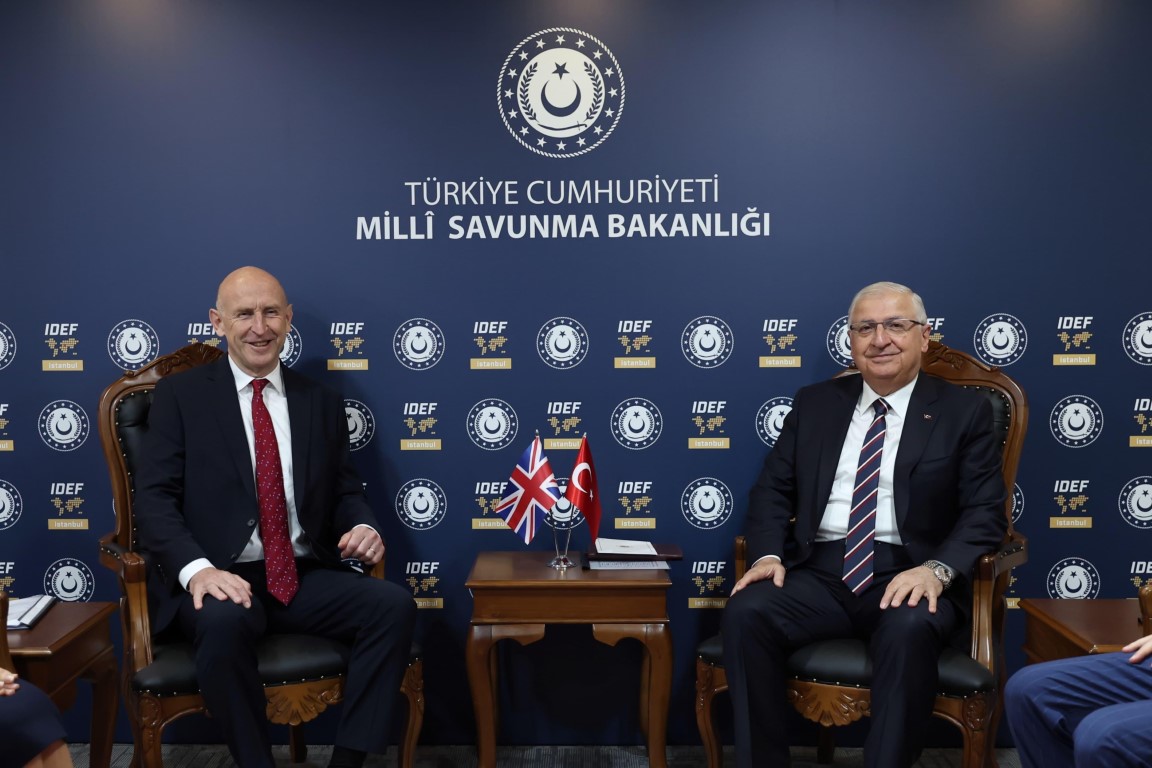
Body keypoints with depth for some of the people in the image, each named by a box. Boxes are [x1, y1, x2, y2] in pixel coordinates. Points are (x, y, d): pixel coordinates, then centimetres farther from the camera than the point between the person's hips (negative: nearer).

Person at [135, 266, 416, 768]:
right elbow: (155, 497, -4)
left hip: (305, 576, 3)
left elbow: (345, 490, 17)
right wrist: (197, 569, -22)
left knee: (395, 605, -23)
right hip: (220, 579, -3)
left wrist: (362, 525, -8)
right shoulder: (180, 395, 5)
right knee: (224, 620, -37)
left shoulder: (322, 403, 15)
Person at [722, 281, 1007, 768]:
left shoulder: (965, 412, 7)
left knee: (911, 628, -36)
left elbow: (984, 513, 0)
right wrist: (769, 554, -7)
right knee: (745, 611, -26)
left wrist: (937, 569, -19)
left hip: (908, 575, -2)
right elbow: (773, 489, 13)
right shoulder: (814, 403, 15)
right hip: (820, 572, 3)